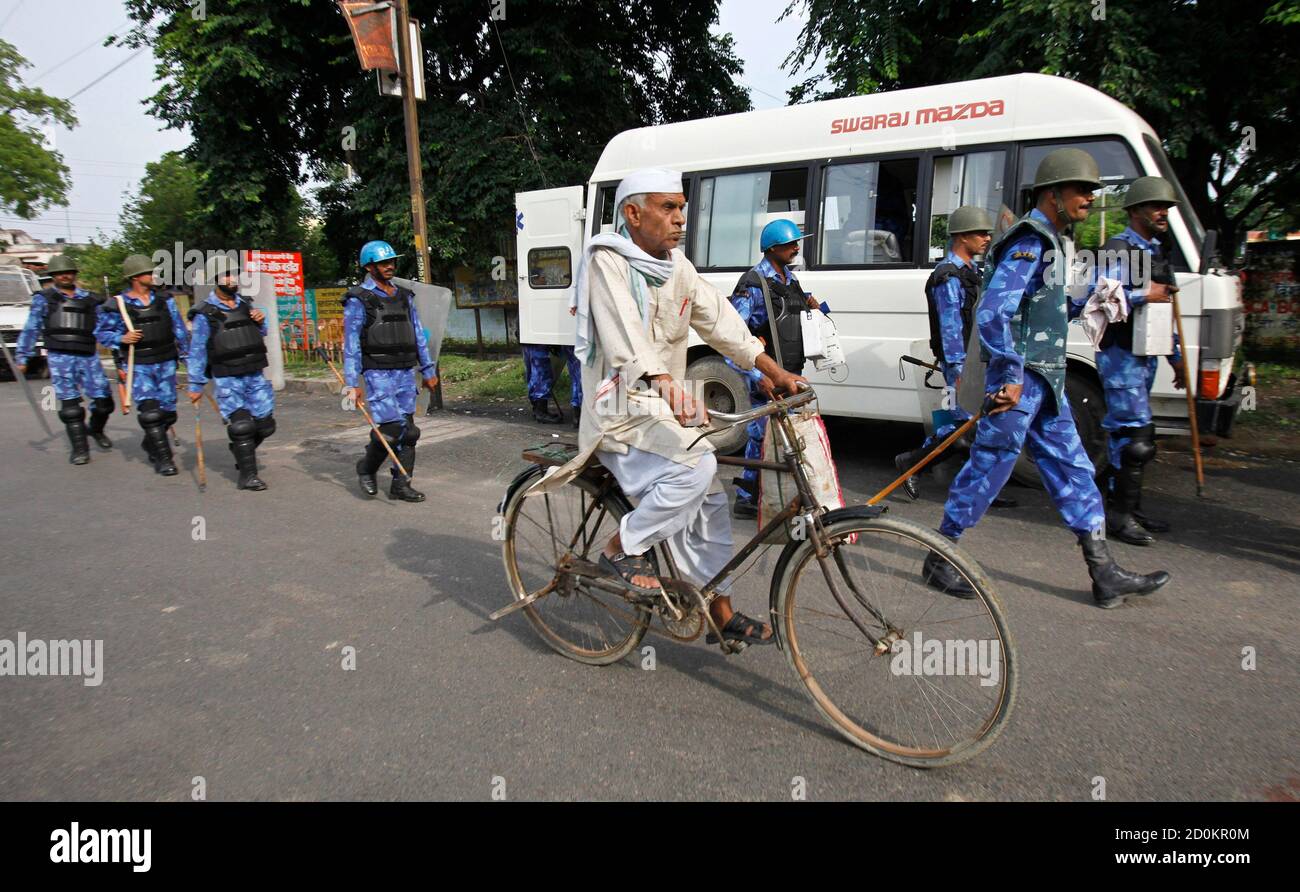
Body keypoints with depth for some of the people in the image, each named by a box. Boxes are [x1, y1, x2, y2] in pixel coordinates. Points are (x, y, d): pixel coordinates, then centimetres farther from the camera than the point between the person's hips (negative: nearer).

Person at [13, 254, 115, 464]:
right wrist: (22, 357, 4)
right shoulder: (44, 298, 10)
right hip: (60, 358, -2)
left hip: (89, 357, 2)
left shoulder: (90, 299, 15)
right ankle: (79, 448, 2)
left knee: (103, 400, -1)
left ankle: (96, 430, 28)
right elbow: (31, 329, 9)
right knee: (70, 404, -4)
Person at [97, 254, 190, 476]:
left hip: (166, 363, 4)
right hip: (139, 366, -4)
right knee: (149, 412, -11)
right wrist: (122, 339, -15)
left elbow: (179, 329, 11)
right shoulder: (119, 305, -3)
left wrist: (186, 355, 9)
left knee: (167, 411, 9)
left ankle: (150, 443, 36)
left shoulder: (164, 300, 6)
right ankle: (163, 459, -4)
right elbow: (102, 333, 3)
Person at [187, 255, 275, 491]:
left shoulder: (245, 304, 9)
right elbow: (196, 351, -4)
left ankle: (241, 452, 37)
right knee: (241, 425, -9)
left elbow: (261, 334, 23)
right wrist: (196, 385, -5)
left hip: (255, 376, 5)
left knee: (265, 424, 8)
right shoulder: (205, 314, -6)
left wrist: (261, 321, 0)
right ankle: (247, 475, 3)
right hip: (227, 380, -5)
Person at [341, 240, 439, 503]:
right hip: (378, 374, -6)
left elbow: (418, 335, 18)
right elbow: (350, 344, -6)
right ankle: (366, 469, 16)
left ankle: (401, 486, 12)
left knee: (408, 429, 4)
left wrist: (428, 371, 16)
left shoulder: (404, 296, 15)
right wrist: (351, 384, -11)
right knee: (392, 428, -11)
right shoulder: (359, 300, -3)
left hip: (405, 373, 6)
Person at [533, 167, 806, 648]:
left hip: (665, 407, 8)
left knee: (708, 505, 7)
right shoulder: (606, 261, -13)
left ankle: (722, 614, 20)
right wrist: (665, 383, -44)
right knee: (696, 465, -29)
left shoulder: (679, 266, 10)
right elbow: (625, 332, -29)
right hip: (621, 408, -8)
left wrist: (774, 371, -5)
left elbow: (719, 319, 4)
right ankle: (622, 549, -9)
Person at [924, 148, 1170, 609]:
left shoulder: (1055, 242, 17)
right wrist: (1011, 377, -23)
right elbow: (990, 314, -26)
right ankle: (939, 559, 12)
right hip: (1019, 384, -10)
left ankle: (1105, 575, 17)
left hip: (1045, 385, 10)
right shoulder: (1029, 245, -14)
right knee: (986, 470, -2)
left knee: (1073, 471, 10)